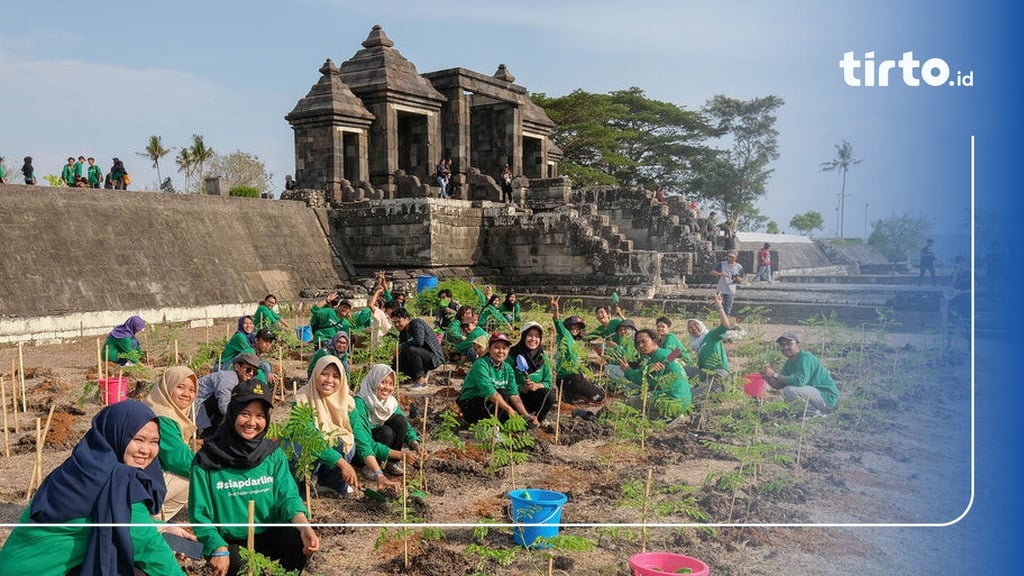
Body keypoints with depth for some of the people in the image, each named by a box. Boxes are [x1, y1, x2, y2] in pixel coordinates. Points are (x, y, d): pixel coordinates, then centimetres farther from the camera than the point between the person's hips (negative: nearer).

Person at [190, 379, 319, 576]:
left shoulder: (274, 454, 2)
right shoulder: (207, 460, -6)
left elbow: (288, 496, -8)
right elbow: (199, 514, -7)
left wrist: (304, 525, -29)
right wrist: (219, 548, -23)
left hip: (270, 537, 2)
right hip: (229, 543, -2)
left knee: (301, 542, -27)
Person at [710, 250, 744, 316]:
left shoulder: (739, 267, -1)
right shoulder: (722, 264, -2)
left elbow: (741, 280, 8)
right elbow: (712, 272, -7)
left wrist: (738, 279, -17)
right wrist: (720, 274, -25)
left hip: (731, 292, 0)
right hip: (721, 290, 0)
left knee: (728, 309, 7)